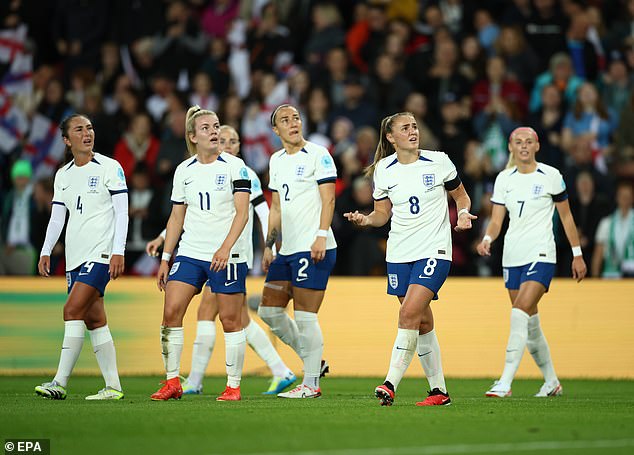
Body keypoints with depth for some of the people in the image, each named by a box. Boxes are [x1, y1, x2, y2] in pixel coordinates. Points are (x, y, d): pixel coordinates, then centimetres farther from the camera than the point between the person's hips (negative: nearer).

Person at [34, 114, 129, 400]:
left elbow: (122, 212, -6)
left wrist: (118, 251, -14)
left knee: (73, 310, -16)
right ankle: (113, 386, 8)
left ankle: (60, 383, -18)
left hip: (101, 253, -6)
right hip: (75, 257, 6)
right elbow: (57, 217, 15)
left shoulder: (110, 168, -3)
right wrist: (46, 252, 4)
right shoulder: (62, 175, 14)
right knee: (94, 320, 5)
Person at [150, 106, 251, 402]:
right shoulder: (183, 170, 8)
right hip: (190, 253, 4)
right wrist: (165, 258, 9)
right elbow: (177, 216, 14)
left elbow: (242, 213, -10)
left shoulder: (234, 166, -4)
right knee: (171, 312, -8)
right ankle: (172, 382, -2)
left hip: (227, 256, -4)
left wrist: (225, 248, -23)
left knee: (230, 320, -2)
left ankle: (233, 386, 8)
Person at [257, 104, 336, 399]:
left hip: (313, 248, -8)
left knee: (304, 316, -8)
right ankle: (314, 362, 19)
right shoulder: (276, 161, 16)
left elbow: (328, 199, -10)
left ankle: (311, 383, -1)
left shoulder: (317, 155, -5)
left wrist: (321, 236, -20)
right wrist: (269, 245, 17)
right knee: (269, 311, 8)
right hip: (287, 250, 8)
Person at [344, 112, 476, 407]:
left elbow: (461, 196, 11)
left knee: (409, 313, -19)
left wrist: (463, 214, -9)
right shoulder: (384, 170, 3)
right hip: (399, 253, 3)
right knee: (423, 322, 7)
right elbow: (382, 214, 10)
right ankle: (439, 391, 17)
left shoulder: (439, 162, -3)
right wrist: (366, 219, -11)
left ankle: (391, 384, -19)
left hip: (434, 250, -3)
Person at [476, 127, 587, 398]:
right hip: (512, 257, 5)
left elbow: (566, 216, 6)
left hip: (541, 255, -5)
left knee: (520, 313, -20)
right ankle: (551, 381, 25)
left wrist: (577, 254, 7)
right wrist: (487, 239, -17)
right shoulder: (504, 179, 7)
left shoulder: (551, 176, -2)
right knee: (530, 322, 9)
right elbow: (496, 220, 4)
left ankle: (505, 383, -24)